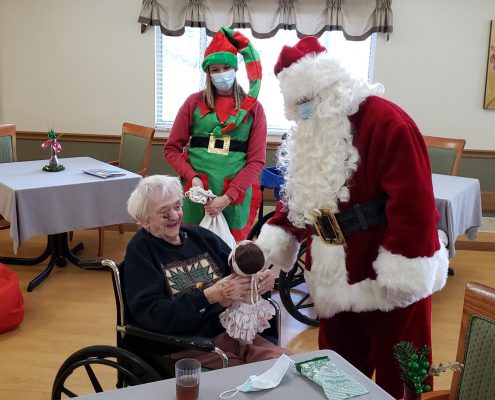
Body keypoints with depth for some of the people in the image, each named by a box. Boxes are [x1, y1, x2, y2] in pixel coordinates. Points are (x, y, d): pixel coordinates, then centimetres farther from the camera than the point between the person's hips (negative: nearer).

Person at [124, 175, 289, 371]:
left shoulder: (198, 235, 12)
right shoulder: (140, 251, -1)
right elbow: (150, 314, -12)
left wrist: (263, 279, -11)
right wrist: (210, 296, -21)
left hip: (231, 331, 5)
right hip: (184, 347, -5)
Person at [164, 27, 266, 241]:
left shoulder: (252, 107, 2)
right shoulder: (194, 102, 5)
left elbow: (257, 160, -3)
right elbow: (172, 149, 6)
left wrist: (228, 197, -12)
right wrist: (192, 177, -11)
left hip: (236, 195, 0)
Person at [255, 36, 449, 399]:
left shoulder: (387, 122, -19)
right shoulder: (310, 132, 7)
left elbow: (412, 205, -23)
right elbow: (299, 197, 10)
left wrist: (398, 279, -23)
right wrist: (266, 247, -1)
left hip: (389, 282, -7)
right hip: (337, 279, 8)